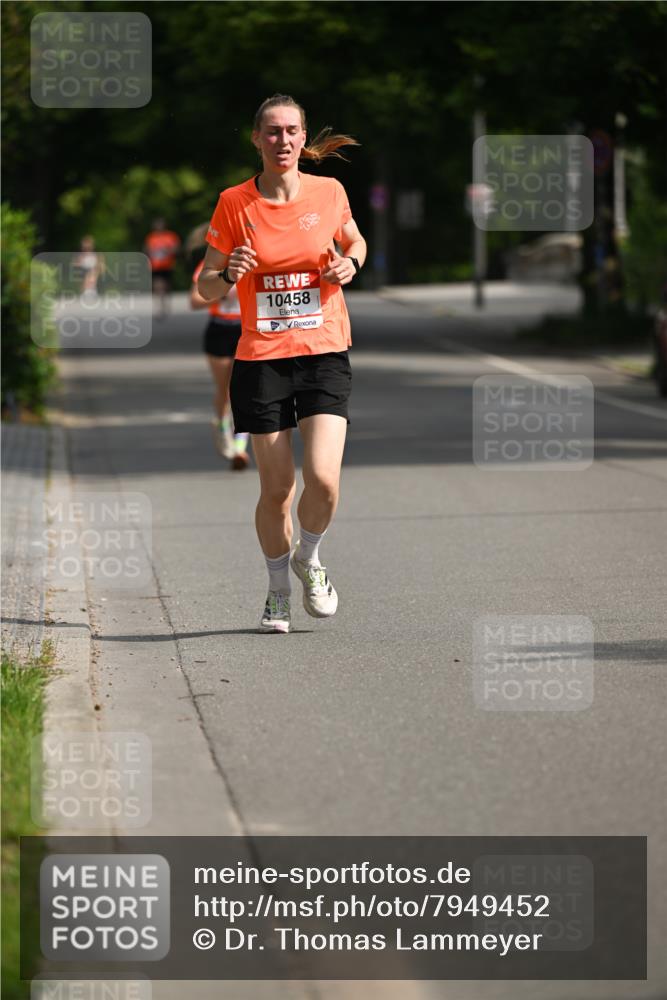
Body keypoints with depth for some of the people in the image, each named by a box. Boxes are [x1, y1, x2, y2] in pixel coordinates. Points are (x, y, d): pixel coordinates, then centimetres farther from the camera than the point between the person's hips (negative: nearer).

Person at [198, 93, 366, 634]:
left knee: (323, 480, -15)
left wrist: (351, 263, 0)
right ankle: (278, 588, 27)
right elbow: (207, 288, 3)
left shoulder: (329, 192, 2)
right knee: (276, 490, 2)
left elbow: (355, 240, 22)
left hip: (325, 353, 0)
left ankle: (309, 558, 16)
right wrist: (229, 273, -18)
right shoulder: (234, 204, -2)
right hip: (261, 360, 0)